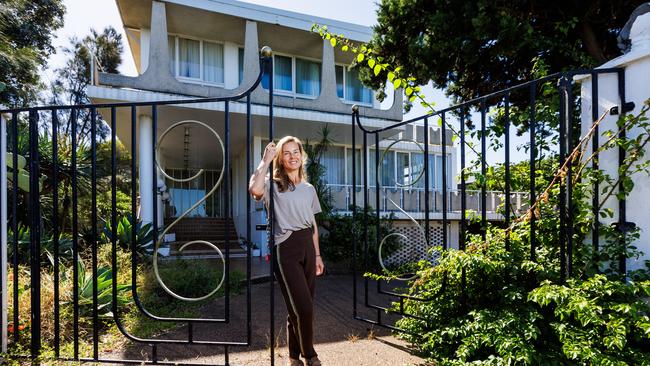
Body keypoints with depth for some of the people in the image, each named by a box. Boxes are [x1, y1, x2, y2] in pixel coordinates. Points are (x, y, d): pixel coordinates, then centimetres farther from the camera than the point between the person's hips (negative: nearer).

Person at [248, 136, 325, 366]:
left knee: (299, 307, 11)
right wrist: (266, 160, -14)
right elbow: (254, 189, -27)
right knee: (304, 307, -8)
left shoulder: (309, 189, 15)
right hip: (285, 248, -5)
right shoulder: (273, 185, -2)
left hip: (307, 247, 6)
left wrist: (317, 255, 14)